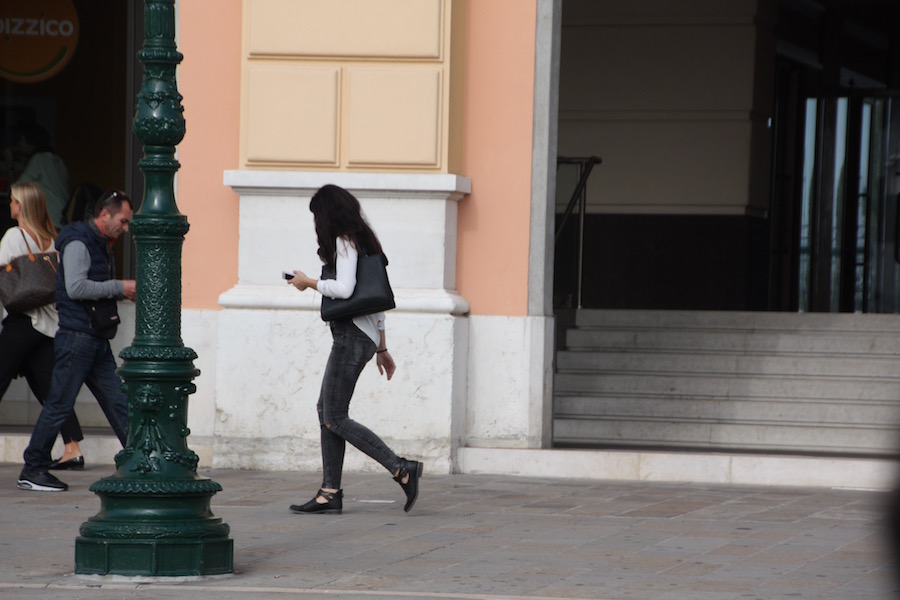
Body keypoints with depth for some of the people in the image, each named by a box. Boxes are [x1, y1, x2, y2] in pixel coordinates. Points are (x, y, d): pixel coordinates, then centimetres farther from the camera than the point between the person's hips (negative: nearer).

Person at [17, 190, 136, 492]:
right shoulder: (78, 243, -11)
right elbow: (76, 287, -23)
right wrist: (120, 287, -19)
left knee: (119, 402, 5)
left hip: (97, 339, 9)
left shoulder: (102, 246, 20)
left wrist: (125, 292, 9)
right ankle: (32, 470, 2)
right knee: (59, 404, -5)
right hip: (76, 335, -9)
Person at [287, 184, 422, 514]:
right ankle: (330, 493, 9)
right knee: (325, 410, 11)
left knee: (335, 419, -10)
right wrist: (381, 348, 26)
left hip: (353, 335, -10)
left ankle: (401, 469, -16)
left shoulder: (344, 241, -9)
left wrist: (308, 282, -8)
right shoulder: (362, 240, 20)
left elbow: (344, 288, -23)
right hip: (364, 336, 10)